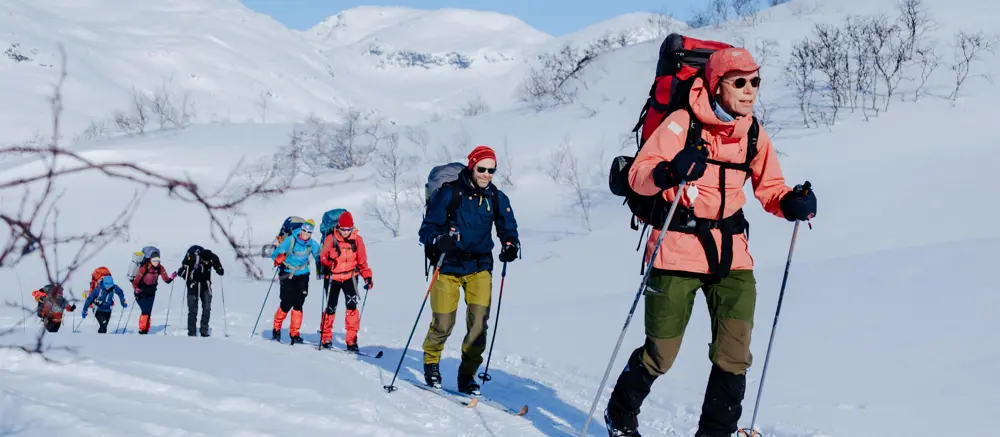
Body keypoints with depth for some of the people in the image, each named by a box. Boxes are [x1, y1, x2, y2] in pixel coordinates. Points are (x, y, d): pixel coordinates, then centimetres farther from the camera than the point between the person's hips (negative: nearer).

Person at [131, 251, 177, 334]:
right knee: (145, 311, -17)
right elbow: (135, 281, -25)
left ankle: (146, 330, 17)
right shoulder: (144, 268, -26)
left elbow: (166, 280, -11)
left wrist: (171, 278, -33)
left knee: (148, 312, 7)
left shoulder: (160, 268, -12)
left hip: (151, 292, 5)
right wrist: (136, 289, -44)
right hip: (141, 292, -5)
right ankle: (142, 330, -11)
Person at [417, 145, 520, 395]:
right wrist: (439, 240, -32)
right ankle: (431, 362, 30)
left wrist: (510, 246, -14)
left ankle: (467, 375, 4)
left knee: (479, 322, -10)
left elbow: (508, 229, 9)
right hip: (448, 266, -3)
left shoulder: (497, 198, 0)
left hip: (479, 267, 3)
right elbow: (427, 229, -9)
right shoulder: (449, 193, -11)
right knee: (443, 323, 0)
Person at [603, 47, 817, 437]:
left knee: (734, 354, -6)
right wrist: (669, 172, -36)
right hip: (677, 250, -4)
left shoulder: (755, 135, 6)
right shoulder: (682, 123, -10)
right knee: (661, 354, 4)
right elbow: (638, 175, -14)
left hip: (731, 254, 4)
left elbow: (770, 190, 13)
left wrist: (793, 203, -10)